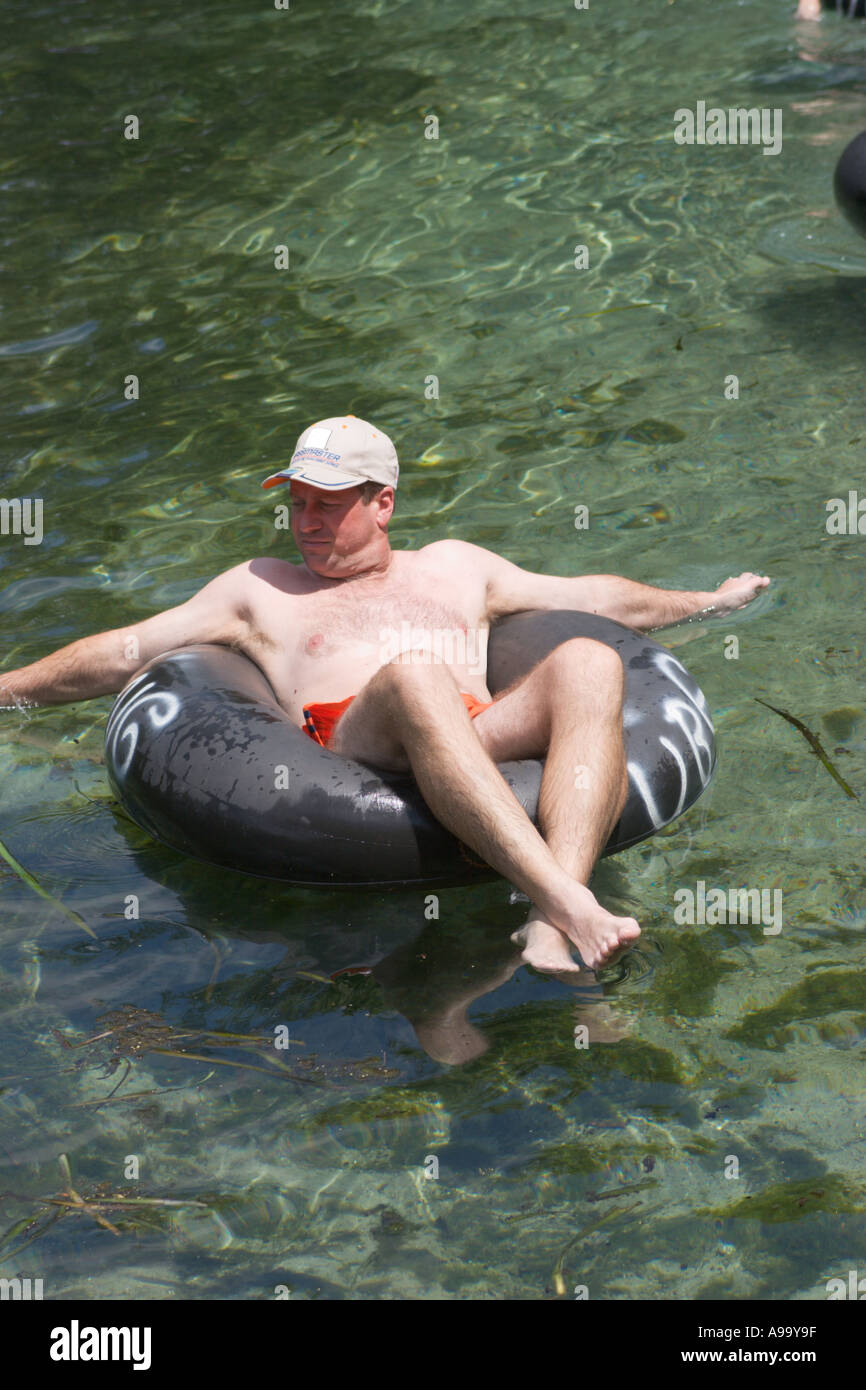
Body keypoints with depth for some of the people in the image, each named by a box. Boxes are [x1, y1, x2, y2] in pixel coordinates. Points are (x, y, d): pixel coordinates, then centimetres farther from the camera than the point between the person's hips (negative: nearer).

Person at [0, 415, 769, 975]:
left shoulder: (454, 567, 35)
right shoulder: (260, 590, 30)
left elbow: (594, 597, 41)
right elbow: (120, 655, 28)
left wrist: (706, 603, 42)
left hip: (489, 741, 3)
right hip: (357, 749, -2)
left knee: (589, 663, -30)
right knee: (413, 676, -38)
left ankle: (550, 931, -50)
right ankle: (565, 899, -54)